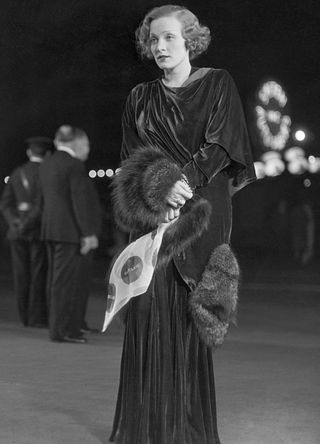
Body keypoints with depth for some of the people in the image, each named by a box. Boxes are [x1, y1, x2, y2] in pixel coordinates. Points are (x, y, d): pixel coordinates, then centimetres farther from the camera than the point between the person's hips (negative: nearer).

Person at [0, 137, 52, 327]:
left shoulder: (17, 174, 12)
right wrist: (28, 224, -16)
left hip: (17, 231, 5)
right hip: (40, 231, -5)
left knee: (23, 275, 7)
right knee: (39, 275, -2)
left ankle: (26, 315, 10)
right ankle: (38, 317, -4)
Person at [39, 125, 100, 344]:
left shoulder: (48, 164, 14)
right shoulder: (74, 165, -14)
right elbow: (80, 201, -18)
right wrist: (88, 233, -18)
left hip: (51, 227, 9)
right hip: (71, 230, -9)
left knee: (58, 279, 15)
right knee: (67, 280, -5)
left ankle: (59, 326, 23)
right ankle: (64, 330, -2)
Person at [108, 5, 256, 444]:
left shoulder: (218, 84, 5)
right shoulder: (140, 98, 14)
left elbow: (219, 147, -4)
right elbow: (131, 158, 6)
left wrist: (179, 181, -16)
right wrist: (158, 189, -13)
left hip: (202, 210, -3)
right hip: (152, 212, 3)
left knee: (188, 318, -7)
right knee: (149, 314, -4)